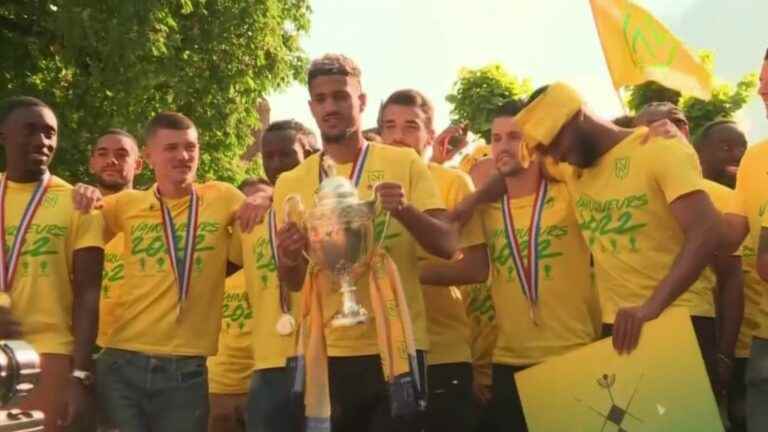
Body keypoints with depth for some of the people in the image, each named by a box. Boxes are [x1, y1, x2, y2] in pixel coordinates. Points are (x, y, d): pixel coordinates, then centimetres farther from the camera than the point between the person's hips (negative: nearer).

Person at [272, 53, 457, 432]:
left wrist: (405, 210, -23)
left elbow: (447, 245, -5)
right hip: (328, 351, 2)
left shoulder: (404, 163, -1)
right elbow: (294, 282, 10)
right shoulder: (291, 183, 6)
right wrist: (287, 260, -13)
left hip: (395, 344, -2)